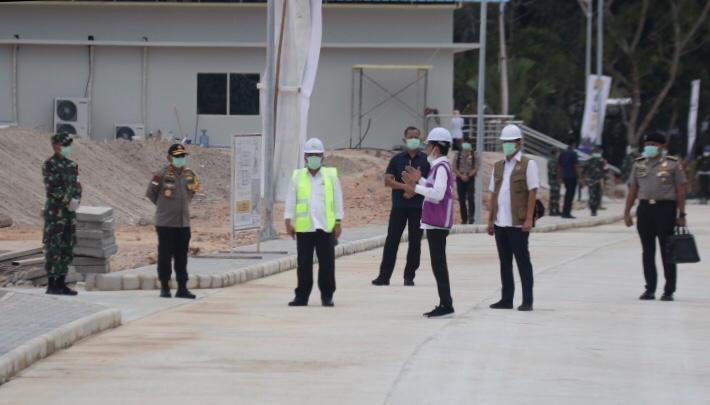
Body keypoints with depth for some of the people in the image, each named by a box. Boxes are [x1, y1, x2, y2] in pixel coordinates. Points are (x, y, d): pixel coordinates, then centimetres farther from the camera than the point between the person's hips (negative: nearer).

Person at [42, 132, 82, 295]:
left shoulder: (72, 165, 14)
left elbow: (77, 186, 14)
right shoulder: (49, 164, -8)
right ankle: (51, 284, -5)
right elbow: (51, 189, -15)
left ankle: (61, 284, 12)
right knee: (53, 248, -7)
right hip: (55, 212, -7)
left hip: (69, 212, 7)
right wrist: (68, 201, -18)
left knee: (67, 248, 7)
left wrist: (76, 200, -5)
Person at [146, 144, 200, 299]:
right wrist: (163, 206, 6)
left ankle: (182, 288, 11)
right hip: (165, 223, -5)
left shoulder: (189, 174, 6)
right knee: (165, 256, 0)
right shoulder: (161, 175, -10)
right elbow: (150, 193, -1)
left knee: (182, 257, 7)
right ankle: (165, 287, 8)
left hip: (184, 223, 5)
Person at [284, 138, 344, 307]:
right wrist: (288, 221, -1)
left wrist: (338, 223, 2)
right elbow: (290, 200, 7)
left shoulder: (331, 176, 6)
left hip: (326, 227, 0)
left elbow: (337, 200, 7)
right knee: (304, 263, 4)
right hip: (304, 228, 0)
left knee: (327, 263, 1)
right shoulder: (297, 177, 8)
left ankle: (327, 296, 9)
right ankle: (302, 296, 10)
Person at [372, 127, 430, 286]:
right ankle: (384, 276, 1)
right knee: (392, 240, -1)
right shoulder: (397, 159, 7)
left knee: (415, 242, 2)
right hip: (399, 206, 0)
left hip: (418, 206, 0)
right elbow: (387, 180, -1)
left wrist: (414, 190, -12)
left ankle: (409, 276, 9)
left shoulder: (426, 160, 5)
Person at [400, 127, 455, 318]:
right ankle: (444, 304, 15)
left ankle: (446, 304, -8)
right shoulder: (440, 166, 15)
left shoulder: (441, 167, -15)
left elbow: (438, 193, -25)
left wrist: (415, 188, -22)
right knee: (438, 264, 12)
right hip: (436, 222, 10)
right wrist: (420, 180, 16)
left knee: (438, 264, -8)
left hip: (438, 223, -10)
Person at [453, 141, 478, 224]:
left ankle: (471, 216, -8)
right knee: (461, 199, 3)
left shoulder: (474, 156, -1)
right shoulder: (458, 155, 4)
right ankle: (464, 219, 8)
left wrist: (468, 176, -14)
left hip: (470, 179, -2)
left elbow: (476, 169, -3)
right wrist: (461, 176, -11)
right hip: (460, 179, 2)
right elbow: (454, 168, 2)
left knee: (470, 198, -14)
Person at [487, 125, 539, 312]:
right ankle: (506, 299, 15)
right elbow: (493, 194, 16)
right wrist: (490, 219, 10)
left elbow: (532, 192, -8)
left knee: (523, 262, -3)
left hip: (518, 224, -6)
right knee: (505, 262, 10)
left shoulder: (528, 164, -3)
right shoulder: (498, 166, 15)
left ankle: (527, 301, 1)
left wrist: (529, 219, -15)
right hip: (500, 223, 6)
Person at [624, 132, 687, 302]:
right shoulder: (639, 165, 11)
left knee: (667, 252, -1)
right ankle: (650, 289, 13)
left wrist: (681, 214, -6)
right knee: (648, 251, 7)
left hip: (666, 208, -4)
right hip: (645, 209, 4)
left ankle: (669, 291, 4)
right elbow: (633, 190, 12)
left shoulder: (673, 164, 0)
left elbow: (680, 191, -1)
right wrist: (627, 212, 6)